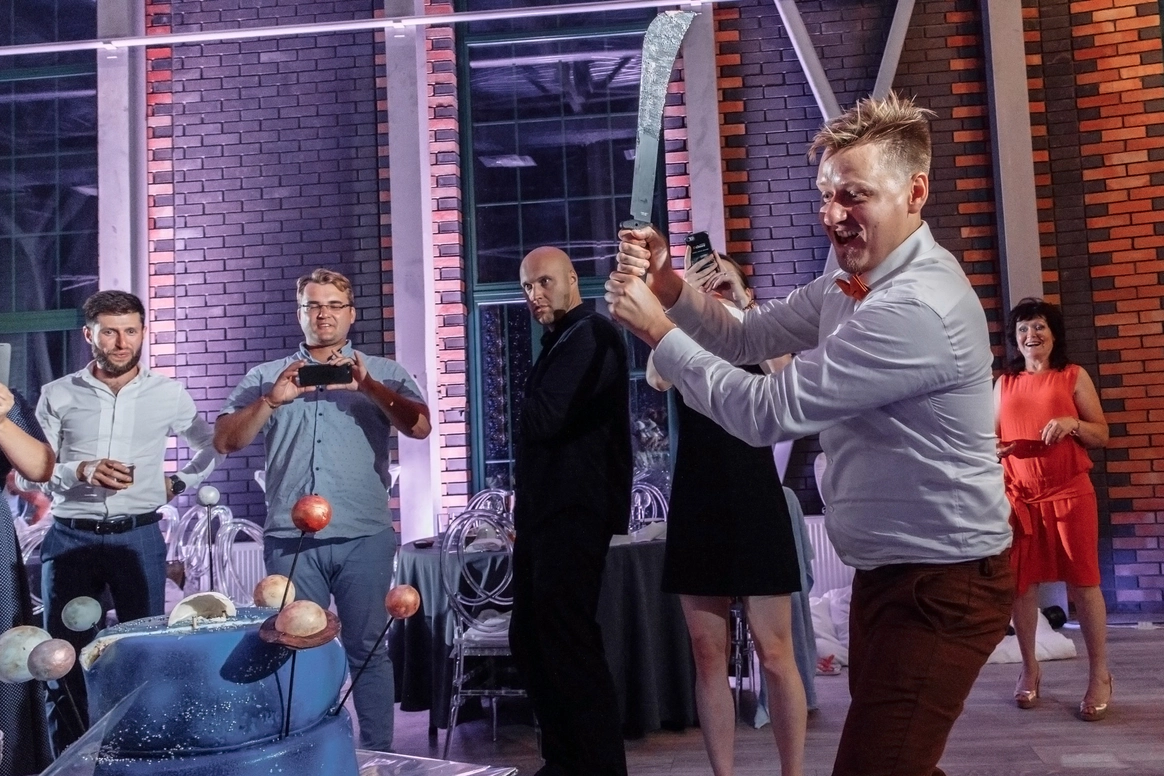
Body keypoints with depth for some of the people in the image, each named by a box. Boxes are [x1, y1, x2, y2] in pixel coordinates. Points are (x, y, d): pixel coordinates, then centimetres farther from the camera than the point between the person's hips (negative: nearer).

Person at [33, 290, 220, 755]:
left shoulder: (168, 394, 5)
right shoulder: (58, 396, 4)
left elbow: (212, 445, 17)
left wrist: (179, 483, 5)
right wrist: (81, 471, -16)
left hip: (138, 537, 0)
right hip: (70, 538, 1)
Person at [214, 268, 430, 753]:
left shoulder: (382, 372, 9)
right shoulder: (267, 377, 12)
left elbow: (419, 427, -7)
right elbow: (224, 442, 3)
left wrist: (367, 386, -20)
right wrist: (272, 400, -12)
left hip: (364, 537, -1)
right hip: (290, 539, 1)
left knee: (368, 649, 5)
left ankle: (378, 755, 17)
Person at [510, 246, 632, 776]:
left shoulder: (591, 336, -11)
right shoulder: (560, 342, 19)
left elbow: (544, 419, -21)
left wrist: (527, 402, 1)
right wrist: (524, 491, 10)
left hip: (573, 512, -10)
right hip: (545, 511, 10)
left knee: (568, 643, -6)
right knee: (529, 640, 13)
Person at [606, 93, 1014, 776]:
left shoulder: (917, 308, -27)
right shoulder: (849, 283, 5)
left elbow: (768, 412, -26)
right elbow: (748, 338, 8)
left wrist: (657, 328, -18)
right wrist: (668, 285, -9)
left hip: (943, 584, -10)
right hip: (888, 568, 10)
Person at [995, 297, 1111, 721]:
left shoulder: (1074, 376, 4)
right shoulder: (1004, 384, 11)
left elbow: (1101, 435, 4)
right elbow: (991, 436, 15)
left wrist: (1072, 424, -16)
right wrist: (995, 449, -8)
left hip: (1070, 492, -2)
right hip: (1018, 496, 2)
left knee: (1083, 582, 0)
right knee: (1022, 583, 5)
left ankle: (1099, 675, 11)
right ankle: (1029, 669, 18)